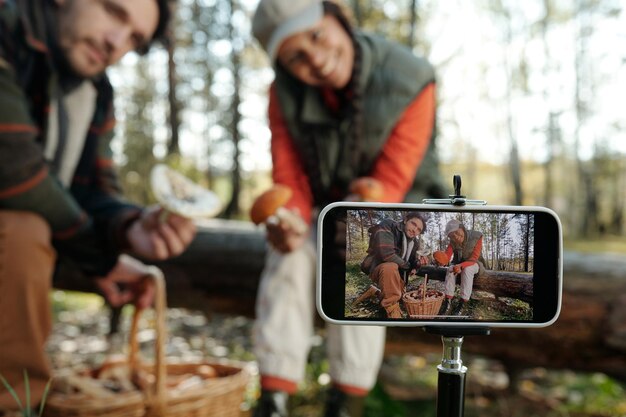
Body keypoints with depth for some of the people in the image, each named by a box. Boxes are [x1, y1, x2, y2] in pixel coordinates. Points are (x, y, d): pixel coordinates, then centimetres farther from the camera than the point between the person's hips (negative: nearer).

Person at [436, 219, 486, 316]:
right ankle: (448, 302, -32)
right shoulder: (453, 242, -11)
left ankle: (463, 304, -33)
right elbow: (446, 256, -22)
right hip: (459, 263, 4)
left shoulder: (476, 237, -22)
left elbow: (474, 258, -27)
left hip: (475, 263, -4)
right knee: (451, 269, -28)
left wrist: (461, 266, -43)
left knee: (466, 270, -36)